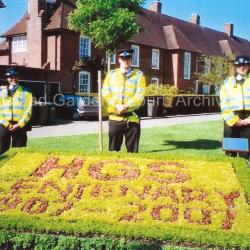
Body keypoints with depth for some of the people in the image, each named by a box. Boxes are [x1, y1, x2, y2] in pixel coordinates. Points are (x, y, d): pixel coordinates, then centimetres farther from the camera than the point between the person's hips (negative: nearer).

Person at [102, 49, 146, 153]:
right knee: (113, 151, 8)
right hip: (114, 118, 1)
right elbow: (105, 94, 2)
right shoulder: (111, 74, 10)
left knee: (132, 151, 5)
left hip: (132, 118, -1)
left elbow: (139, 96, -5)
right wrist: (116, 106, -14)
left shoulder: (139, 75, 5)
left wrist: (126, 107, -17)